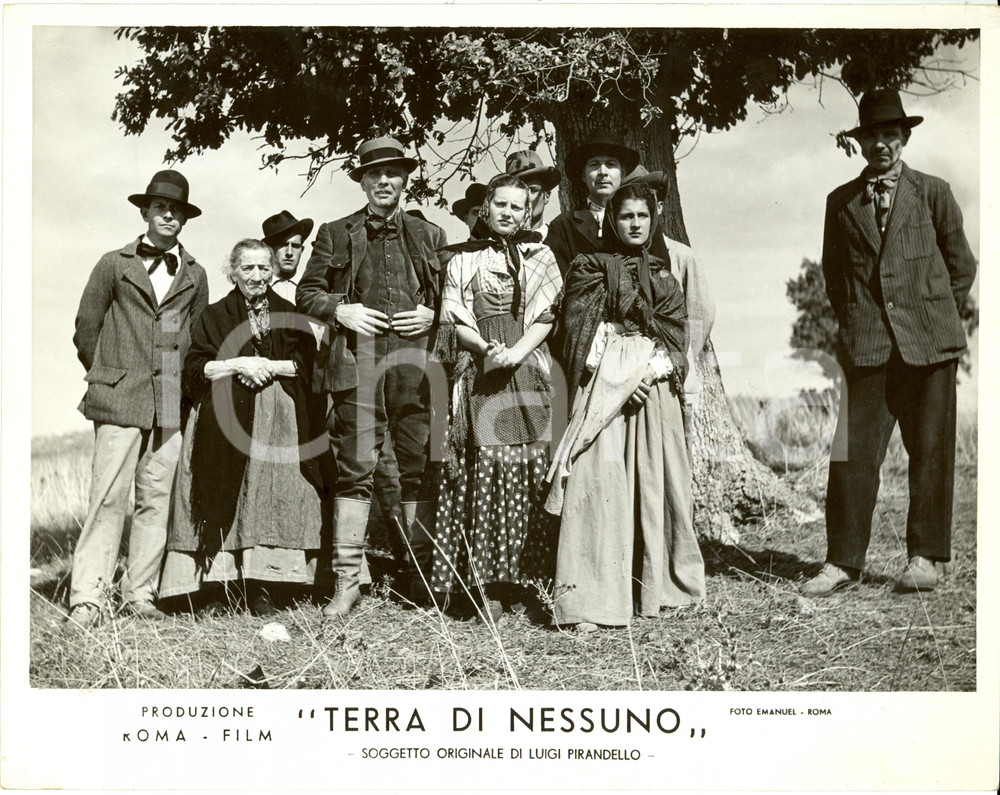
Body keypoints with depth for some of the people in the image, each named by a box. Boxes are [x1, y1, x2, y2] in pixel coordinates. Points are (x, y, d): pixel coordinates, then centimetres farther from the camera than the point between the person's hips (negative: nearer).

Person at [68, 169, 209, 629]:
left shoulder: (194, 276, 14)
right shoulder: (114, 265, 8)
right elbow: (86, 330, 11)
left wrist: (180, 383, 13)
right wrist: (108, 377, 11)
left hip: (172, 404, 3)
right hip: (120, 400, -2)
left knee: (157, 500, 2)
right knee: (109, 497, -8)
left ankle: (141, 595, 9)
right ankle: (88, 597, -5)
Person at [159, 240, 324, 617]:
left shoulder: (290, 317, 14)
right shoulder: (214, 317, 12)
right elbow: (194, 368, 3)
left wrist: (269, 367, -8)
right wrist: (237, 365, -9)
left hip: (277, 420, 1)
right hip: (223, 422, 0)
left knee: (269, 498, -8)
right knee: (221, 499, -8)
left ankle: (262, 587, -6)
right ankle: (209, 585, -5)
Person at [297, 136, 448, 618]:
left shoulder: (429, 237, 17)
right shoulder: (335, 235, 14)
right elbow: (307, 293, 14)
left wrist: (431, 316, 0)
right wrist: (340, 311, -4)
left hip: (415, 360, 1)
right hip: (357, 362, -1)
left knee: (419, 466, 0)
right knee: (354, 467, -4)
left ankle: (423, 575, 8)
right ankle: (346, 581, -1)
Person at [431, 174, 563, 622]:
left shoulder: (540, 257, 15)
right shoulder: (464, 258, 13)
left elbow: (547, 315, 6)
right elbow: (456, 319, 7)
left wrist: (517, 351, -11)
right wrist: (486, 348, -12)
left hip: (528, 370, 1)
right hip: (480, 371, -1)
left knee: (527, 467, -4)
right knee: (487, 463, -10)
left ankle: (515, 573, 3)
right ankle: (482, 578, -9)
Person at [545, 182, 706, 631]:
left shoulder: (665, 276, 17)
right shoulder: (591, 269, 9)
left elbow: (674, 334, 8)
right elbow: (579, 331, 0)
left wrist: (648, 373, -11)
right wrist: (622, 381, -11)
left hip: (653, 385, 3)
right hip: (605, 386, -3)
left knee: (655, 481, 3)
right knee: (599, 480, -13)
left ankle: (657, 585, 16)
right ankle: (590, 603, -15)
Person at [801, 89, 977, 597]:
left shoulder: (933, 193, 7)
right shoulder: (841, 202, 11)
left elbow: (961, 266, 13)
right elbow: (832, 271, 19)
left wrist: (934, 317, 10)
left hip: (927, 341, -1)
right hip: (867, 345, 1)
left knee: (930, 452, 3)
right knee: (853, 451, -4)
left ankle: (925, 557, 14)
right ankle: (843, 562, 2)